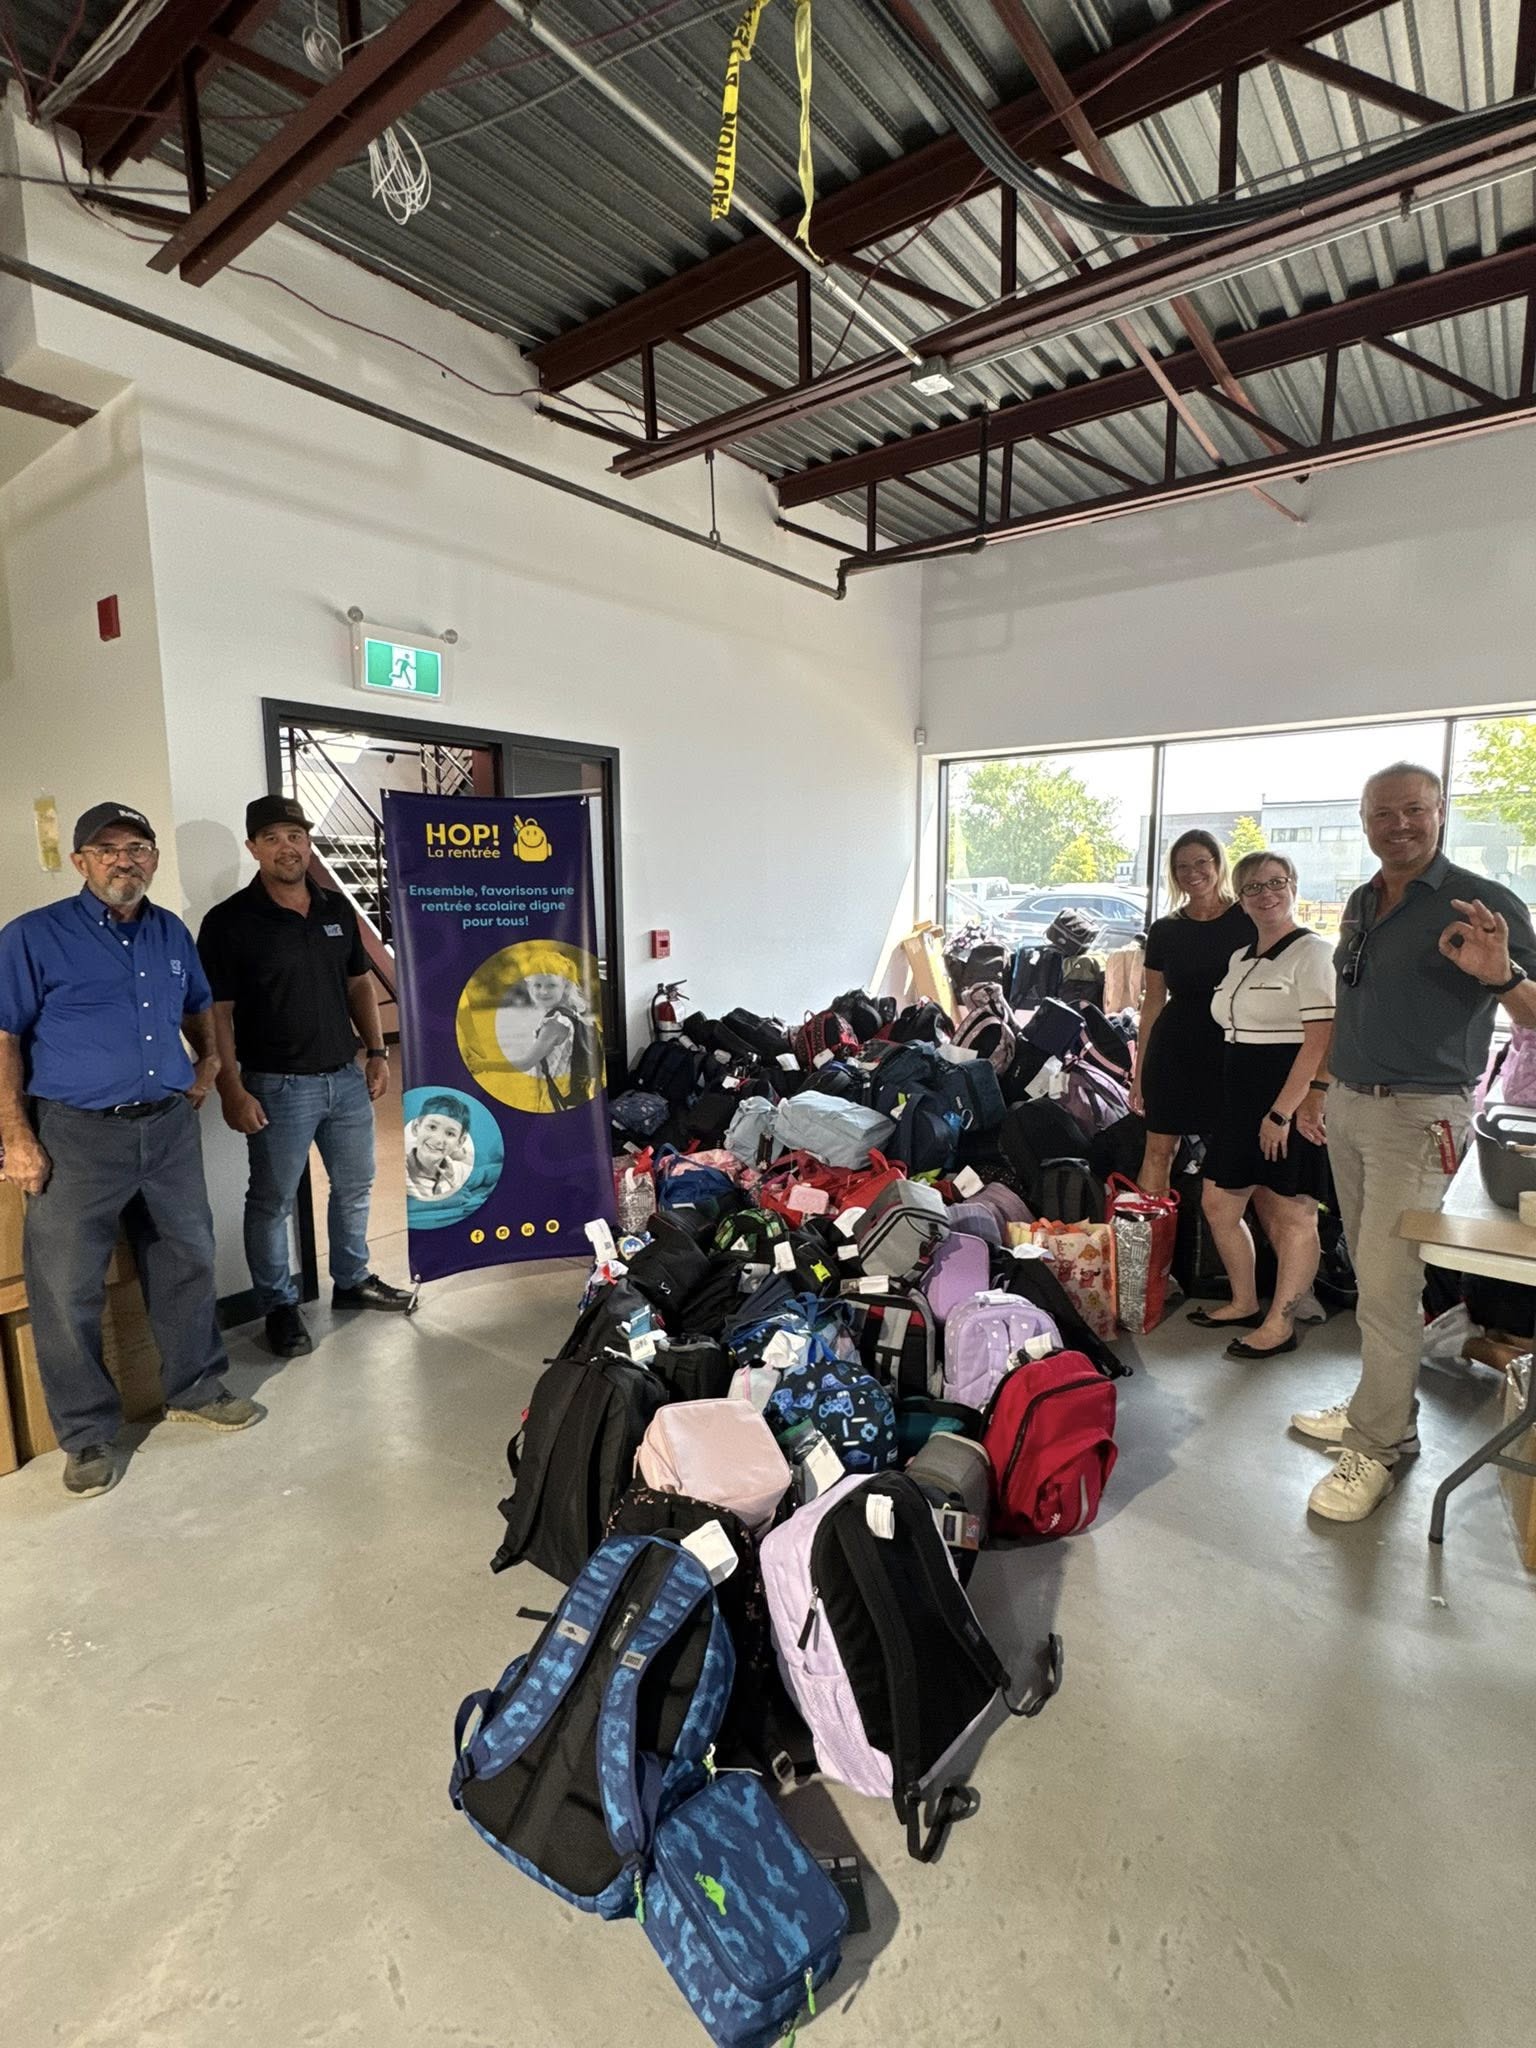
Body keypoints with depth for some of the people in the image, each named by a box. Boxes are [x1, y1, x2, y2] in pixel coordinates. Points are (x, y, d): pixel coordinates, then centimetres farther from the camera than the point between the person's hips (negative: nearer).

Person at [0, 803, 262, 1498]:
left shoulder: (172, 933, 9)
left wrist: (209, 1058, 8)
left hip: (169, 1128, 5)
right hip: (77, 1136, -4)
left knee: (187, 1264, 14)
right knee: (66, 1291, 2)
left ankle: (195, 1390, 33)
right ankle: (87, 1434, 20)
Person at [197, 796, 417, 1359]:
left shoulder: (337, 908, 6)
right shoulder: (229, 922, -10)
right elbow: (216, 1012, -11)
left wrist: (376, 1050, 7)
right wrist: (231, 1089, -16)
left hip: (345, 1077, 5)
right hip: (278, 1086, -5)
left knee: (354, 1185, 17)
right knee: (272, 1201, 7)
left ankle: (352, 1281, 36)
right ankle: (279, 1307, 24)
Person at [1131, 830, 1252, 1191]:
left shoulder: (1248, 920, -1)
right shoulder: (1165, 930, 6)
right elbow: (1153, 1002, 9)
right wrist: (1139, 1072, 8)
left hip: (1231, 1054, -2)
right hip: (1172, 1053, 2)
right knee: (1159, 1150, 4)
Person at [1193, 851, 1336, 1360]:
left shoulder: (1312, 952, -10)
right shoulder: (1240, 959, 15)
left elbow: (1320, 1040, -18)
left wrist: (1281, 1113, -22)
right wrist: (1246, 1107, 17)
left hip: (1292, 1102, -9)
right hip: (1242, 1100, 9)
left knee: (1291, 1216, 3)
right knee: (1219, 1205, 12)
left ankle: (1280, 1324, 16)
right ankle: (1245, 1303, 30)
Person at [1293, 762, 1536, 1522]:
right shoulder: (1360, 904, 10)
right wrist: (1324, 1090, 17)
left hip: (1418, 1117, -7)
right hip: (1347, 1108, 7)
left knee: (1386, 1285, -4)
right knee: (1375, 1274, 16)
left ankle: (1377, 1446, 10)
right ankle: (1383, 1406, 30)